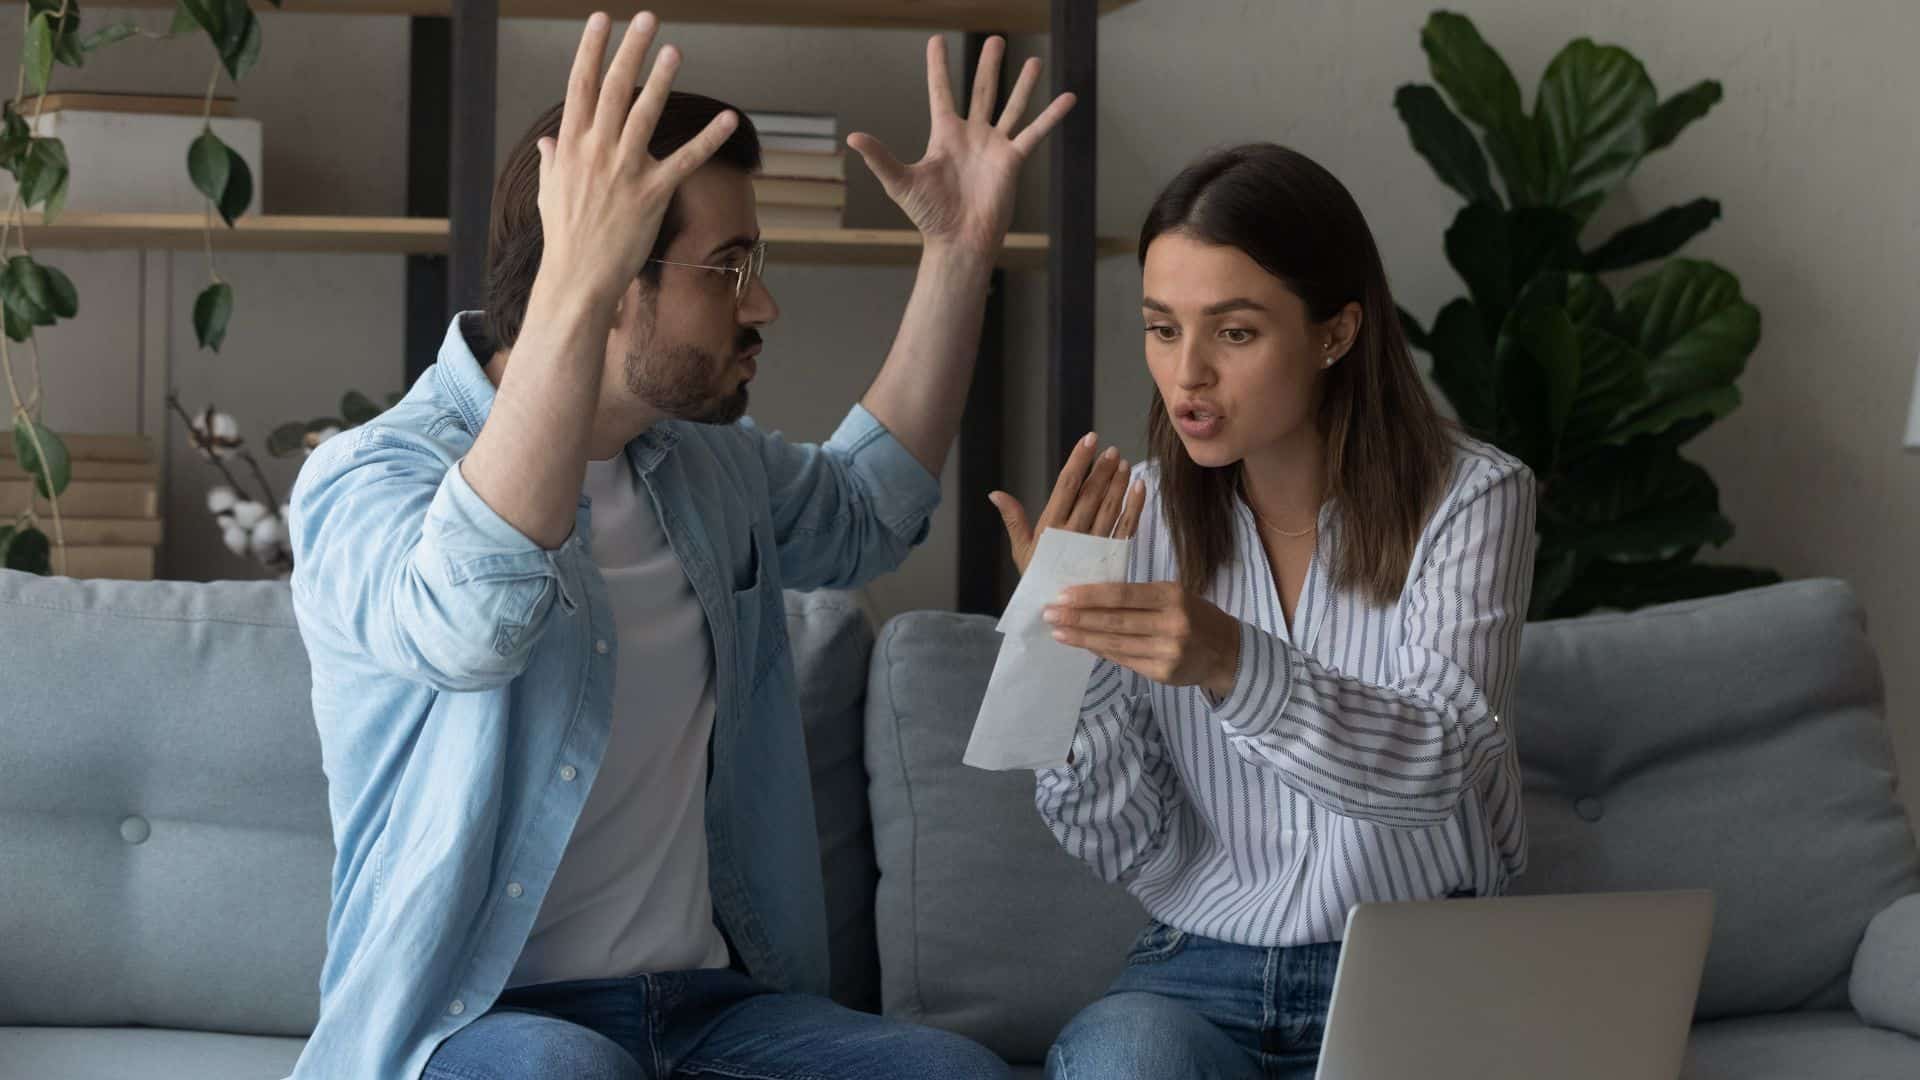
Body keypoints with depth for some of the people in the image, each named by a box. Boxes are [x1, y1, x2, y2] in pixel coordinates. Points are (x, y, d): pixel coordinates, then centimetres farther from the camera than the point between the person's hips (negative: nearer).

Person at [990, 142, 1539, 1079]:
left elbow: (1435, 764, -22)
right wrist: (1066, 650, -19)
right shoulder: (1139, 517, 2)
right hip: (1204, 965, 1)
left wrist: (1233, 664, -39)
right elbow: (1136, 854, -1)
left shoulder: (1468, 499, -5)